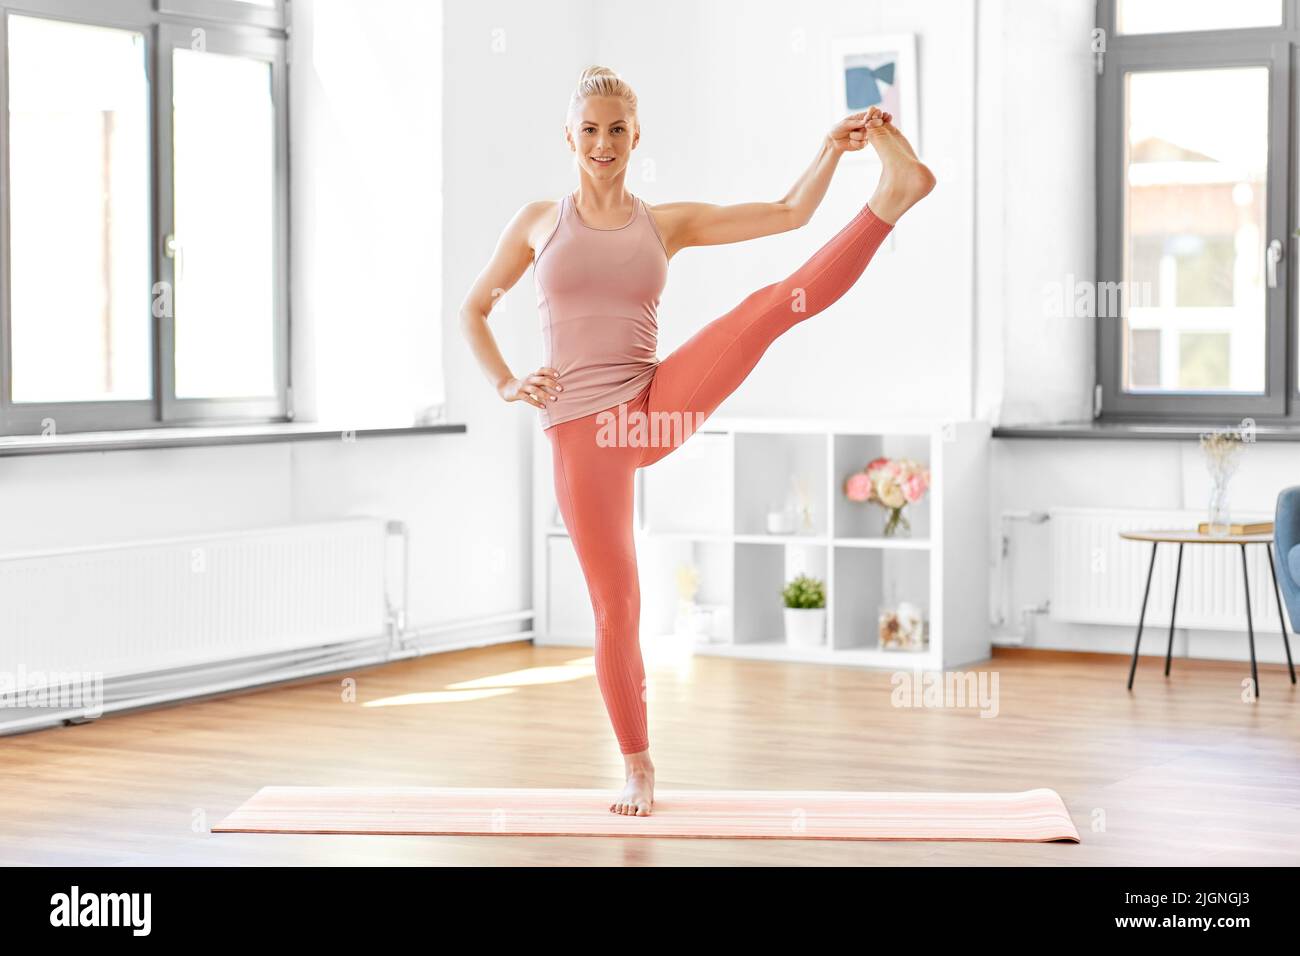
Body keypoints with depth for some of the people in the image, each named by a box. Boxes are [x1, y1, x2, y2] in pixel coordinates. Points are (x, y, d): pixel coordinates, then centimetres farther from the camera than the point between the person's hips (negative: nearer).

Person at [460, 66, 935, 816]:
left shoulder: (667, 223, 9)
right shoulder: (539, 221, 9)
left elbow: (790, 214, 3)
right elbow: (474, 311, 18)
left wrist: (833, 150, -11)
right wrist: (507, 385, 4)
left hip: (656, 408, 1)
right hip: (581, 432, -1)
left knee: (772, 305, -19)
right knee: (616, 606, -1)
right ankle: (639, 770, 13)